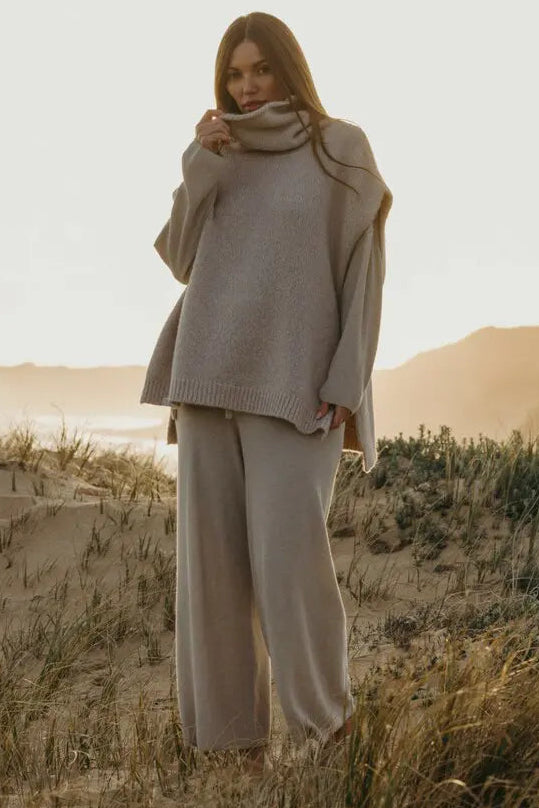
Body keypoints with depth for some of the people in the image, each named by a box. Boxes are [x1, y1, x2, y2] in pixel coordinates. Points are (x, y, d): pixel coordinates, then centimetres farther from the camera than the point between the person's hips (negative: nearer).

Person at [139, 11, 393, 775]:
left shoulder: (344, 148, 2)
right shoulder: (219, 156, 15)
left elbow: (364, 268, -3)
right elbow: (181, 261, 6)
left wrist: (348, 384, -13)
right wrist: (199, 163, -6)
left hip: (294, 380, -4)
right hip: (215, 372, 5)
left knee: (289, 550, -12)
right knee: (213, 554, 0)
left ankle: (330, 710, 11)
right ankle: (236, 731, 11)